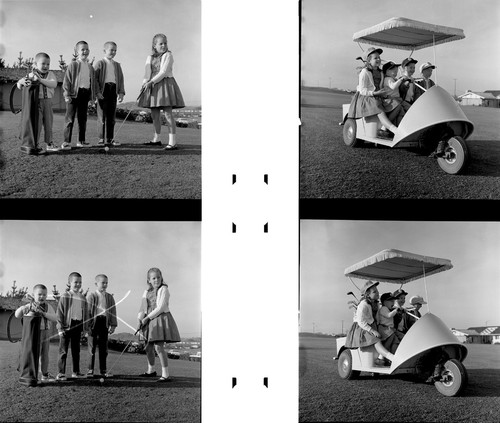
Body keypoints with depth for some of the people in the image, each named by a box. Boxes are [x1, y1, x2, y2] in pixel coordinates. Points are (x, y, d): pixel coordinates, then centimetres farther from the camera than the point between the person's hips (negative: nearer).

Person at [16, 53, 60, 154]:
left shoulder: (50, 74, 5)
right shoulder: (32, 75, -1)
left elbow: (54, 84, -14)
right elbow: (19, 84, 0)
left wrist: (41, 80, -23)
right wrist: (23, 82, -24)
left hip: (48, 101, 3)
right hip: (36, 101, -3)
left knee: (48, 122, 11)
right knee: (36, 123, -4)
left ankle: (49, 143, 24)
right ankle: (34, 145, 3)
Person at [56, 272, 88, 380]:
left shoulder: (82, 298, 9)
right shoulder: (64, 296, -4)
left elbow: (85, 314, 15)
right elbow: (59, 313, -6)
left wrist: (84, 328, 10)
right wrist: (60, 327, -11)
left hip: (77, 327, 5)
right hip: (66, 326, -5)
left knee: (76, 350, 12)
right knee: (63, 351, -3)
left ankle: (76, 371, 21)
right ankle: (61, 373, 0)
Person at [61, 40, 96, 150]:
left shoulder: (90, 67, 13)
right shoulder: (73, 65, -2)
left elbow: (93, 82, 18)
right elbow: (67, 80, -5)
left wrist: (92, 96, 14)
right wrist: (67, 94, -12)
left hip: (85, 93, 5)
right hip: (75, 93, -5)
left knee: (83, 118, 11)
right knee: (70, 118, -6)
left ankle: (81, 140, 19)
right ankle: (67, 141, -5)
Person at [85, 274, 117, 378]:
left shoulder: (109, 297, 9)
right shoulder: (91, 296, -3)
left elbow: (113, 311, 11)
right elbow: (87, 311, -5)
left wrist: (113, 325, 5)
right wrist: (87, 326, -10)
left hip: (104, 322, 4)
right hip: (94, 322, -4)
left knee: (104, 348, 8)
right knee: (92, 347, 1)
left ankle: (103, 370, 15)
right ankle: (90, 370, 7)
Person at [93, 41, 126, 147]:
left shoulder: (117, 65, 16)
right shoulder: (99, 63, 0)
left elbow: (121, 79, 15)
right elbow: (95, 79, -5)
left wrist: (121, 92, 5)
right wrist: (97, 92, -14)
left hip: (113, 91, 5)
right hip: (103, 90, -5)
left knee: (111, 116, 7)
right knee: (102, 115, -3)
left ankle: (110, 139, 12)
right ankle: (101, 139, 0)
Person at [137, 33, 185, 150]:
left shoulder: (168, 55, -4)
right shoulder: (150, 58, 13)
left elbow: (163, 72, -13)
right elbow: (147, 73, 5)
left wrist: (151, 82, -19)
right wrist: (145, 84, -11)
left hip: (165, 84, -6)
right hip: (153, 87, 6)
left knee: (168, 113, -13)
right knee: (154, 115, 11)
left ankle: (172, 142, -17)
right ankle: (156, 139, 27)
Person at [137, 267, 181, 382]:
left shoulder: (164, 290, -8)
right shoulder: (147, 292, 12)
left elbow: (161, 308, -15)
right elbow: (143, 308, 11)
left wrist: (147, 318, -14)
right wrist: (141, 318, -8)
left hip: (161, 319, -7)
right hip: (150, 321, 7)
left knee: (159, 347, -16)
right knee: (148, 347, 15)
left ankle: (166, 374, -14)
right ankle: (151, 370, 36)